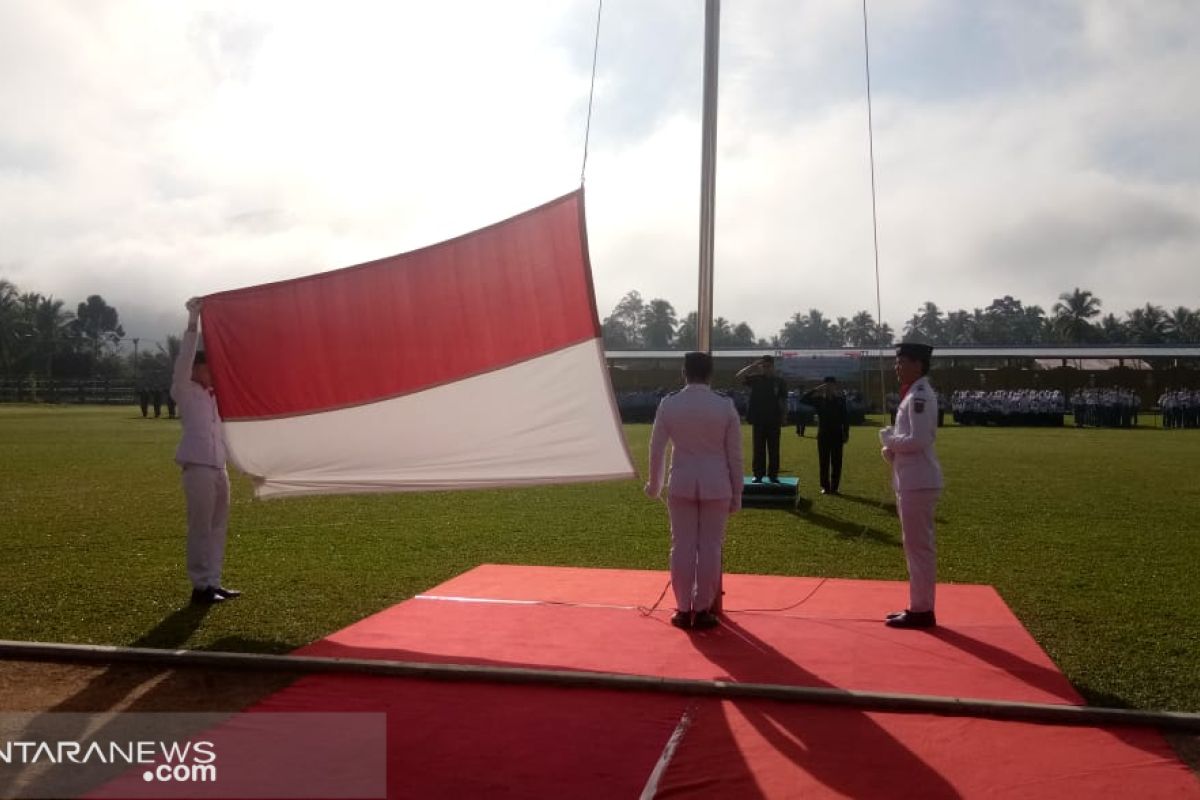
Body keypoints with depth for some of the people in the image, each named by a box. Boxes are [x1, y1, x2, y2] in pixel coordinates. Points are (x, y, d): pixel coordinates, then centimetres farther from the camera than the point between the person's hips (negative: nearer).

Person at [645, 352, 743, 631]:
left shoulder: (669, 404, -3)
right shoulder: (725, 406, -5)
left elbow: (657, 448, 3)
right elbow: (735, 455, -2)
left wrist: (654, 484, 18)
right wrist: (737, 493, 7)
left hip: (681, 483, 1)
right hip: (715, 485, -1)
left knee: (682, 546, 8)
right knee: (710, 547, 7)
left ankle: (683, 610, 14)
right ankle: (702, 611, 13)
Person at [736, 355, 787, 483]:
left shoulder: (779, 382, 4)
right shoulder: (756, 379, 5)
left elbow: (783, 402, 4)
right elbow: (739, 376, -8)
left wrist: (784, 418, -2)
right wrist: (753, 366, -12)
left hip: (774, 421, 0)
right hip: (758, 420, 0)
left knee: (774, 449, 4)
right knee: (758, 449, 3)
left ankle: (773, 474, 10)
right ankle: (758, 474, 8)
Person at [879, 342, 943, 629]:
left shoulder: (920, 395, -16)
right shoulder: (913, 394, 16)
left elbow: (918, 440, -25)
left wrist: (888, 439, -9)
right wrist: (892, 449, 6)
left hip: (918, 481, -11)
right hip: (911, 480, 11)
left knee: (920, 546, -4)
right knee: (917, 546, 15)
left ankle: (921, 611, 3)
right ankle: (919, 606, 24)